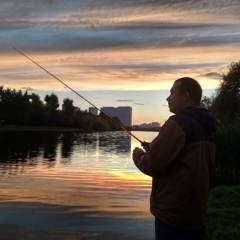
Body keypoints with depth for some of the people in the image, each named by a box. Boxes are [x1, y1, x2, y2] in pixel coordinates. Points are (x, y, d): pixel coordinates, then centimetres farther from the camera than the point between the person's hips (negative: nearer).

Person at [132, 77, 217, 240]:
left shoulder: (179, 123, -16)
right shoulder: (207, 128, 10)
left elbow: (153, 165, -20)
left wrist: (138, 155, 3)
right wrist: (157, 149, 13)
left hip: (173, 212, -8)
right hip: (197, 211, 8)